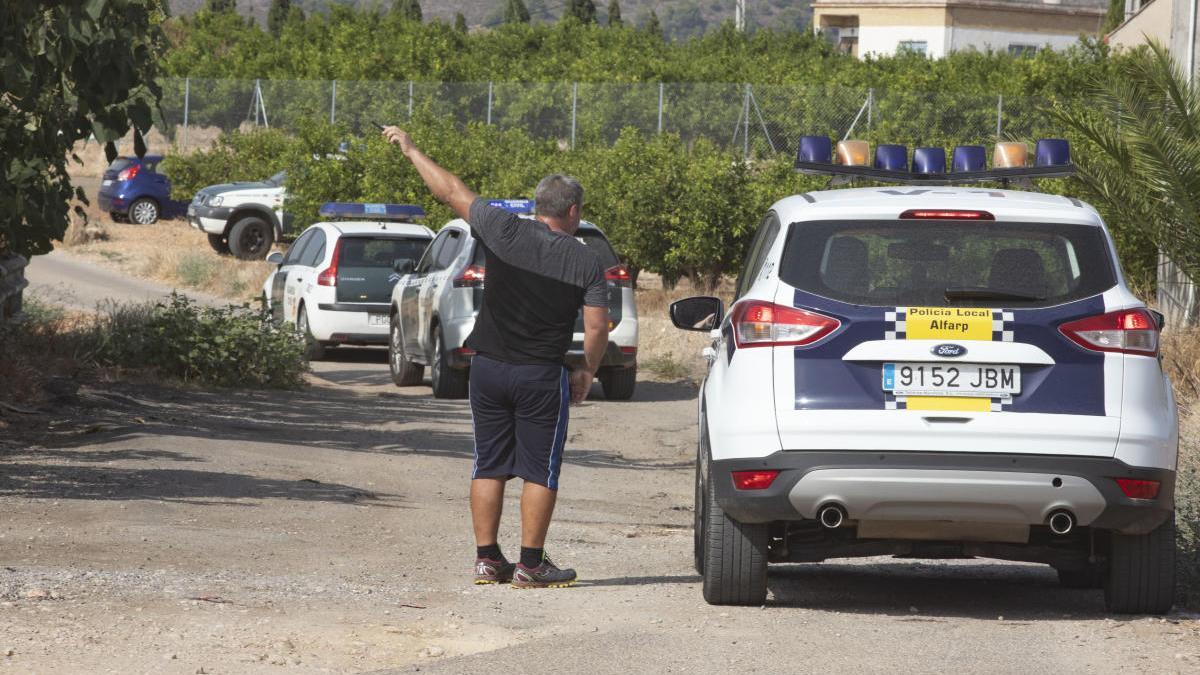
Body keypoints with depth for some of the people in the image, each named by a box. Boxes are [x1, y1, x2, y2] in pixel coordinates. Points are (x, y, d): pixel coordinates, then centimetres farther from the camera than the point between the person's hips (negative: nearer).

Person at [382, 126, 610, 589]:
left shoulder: (505, 232, -4)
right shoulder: (586, 264, -6)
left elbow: (451, 191, 3)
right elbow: (597, 330, -8)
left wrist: (410, 150, 15)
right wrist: (586, 374, 9)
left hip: (488, 368, 3)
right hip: (541, 376, -2)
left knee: (489, 465, 11)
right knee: (540, 471, 4)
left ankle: (487, 559, 12)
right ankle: (531, 564, 2)